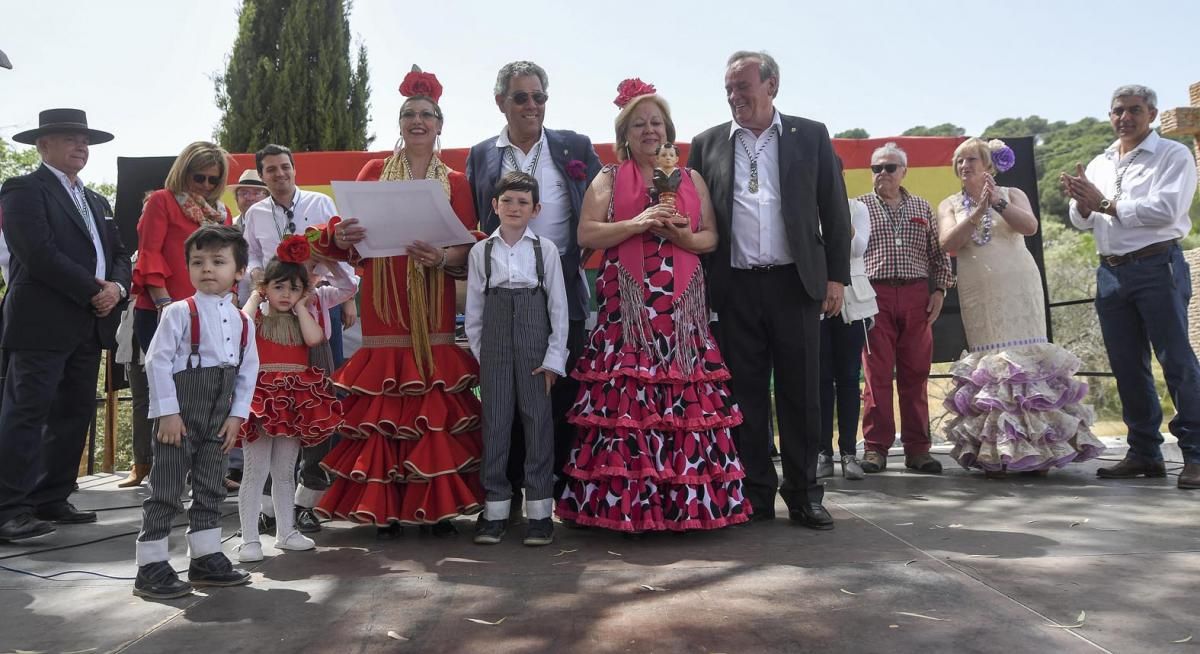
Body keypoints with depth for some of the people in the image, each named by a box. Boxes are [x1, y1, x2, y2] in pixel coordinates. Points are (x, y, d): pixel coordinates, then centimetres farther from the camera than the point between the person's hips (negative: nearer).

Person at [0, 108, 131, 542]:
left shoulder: (96, 201, 23)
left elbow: (119, 255, 17)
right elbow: (39, 254, -16)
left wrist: (116, 287, -4)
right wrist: (93, 291, -14)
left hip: (89, 326, 8)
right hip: (42, 324, -8)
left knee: (74, 415, 9)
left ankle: (51, 500, 18)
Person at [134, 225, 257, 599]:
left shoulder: (243, 322, 7)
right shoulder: (180, 312, -8)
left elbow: (248, 372, 9)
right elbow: (157, 361, -12)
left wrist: (237, 415, 2)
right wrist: (167, 412, -15)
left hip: (219, 419, 6)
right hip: (180, 414, -6)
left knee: (211, 488, 13)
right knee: (166, 491, -1)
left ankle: (206, 558, 25)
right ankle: (151, 567, 8)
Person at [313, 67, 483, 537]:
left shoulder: (455, 182, 9)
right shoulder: (373, 172, 11)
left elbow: (470, 251, 3)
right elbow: (350, 237, 5)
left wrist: (442, 258, -18)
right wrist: (340, 236, -17)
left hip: (434, 312, 0)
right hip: (384, 307, 1)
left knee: (435, 410, -2)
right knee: (382, 410, -1)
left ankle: (438, 504, 7)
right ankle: (384, 508, 7)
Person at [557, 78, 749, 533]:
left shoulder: (692, 179, 16)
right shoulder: (608, 180, 10)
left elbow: (712, 237, 12)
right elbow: (586, 234, -2)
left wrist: (684, 237, -9)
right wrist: (638, 224, -13)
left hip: (682, 307, 2)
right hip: (626, 306, -2)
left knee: (686, 398, -1)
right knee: (625, 398, -7)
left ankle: (688, 500, 8)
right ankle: (623, 501, 0)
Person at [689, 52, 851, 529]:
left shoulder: (811, 136, 7)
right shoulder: (707, 144, 10)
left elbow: (834, 211, 6)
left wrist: (836, 275, -1)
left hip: (795, 282, -1)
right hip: (734, 288, 1)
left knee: (800, 393, 4)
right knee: (745, 394, 5)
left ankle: (803, 494, 15)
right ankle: (756, 493, 16)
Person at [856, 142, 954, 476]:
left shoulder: (922, 207, 15)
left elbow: (938, 253, 16)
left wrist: (940, 289, 6)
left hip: (916, 296, 3)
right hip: (875, 295, -2)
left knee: (916, 373, 4)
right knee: (877, 373, -3)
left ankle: (917, 448, 10)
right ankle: (876, 446, 4)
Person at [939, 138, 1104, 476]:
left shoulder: (1012, 194, 10)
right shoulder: (950, 205, 12)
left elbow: (1030, 226, -9)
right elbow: (948, 243, -6)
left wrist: (998, 203, -20)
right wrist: (978, 211, -15)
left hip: (1018, 288, -1)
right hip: (979, 294, 1)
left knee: (1027, 358, -5)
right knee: (989, 363, -4)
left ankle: (1036, 449, -1)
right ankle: (994, 453, -4)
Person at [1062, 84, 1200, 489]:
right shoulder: (1099, 164, 17)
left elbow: (1165, 210, -15)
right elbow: (1082, 222, 15)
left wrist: (1106, 204, -11)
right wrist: (1082, 204, -7)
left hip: (1157, 267, -6)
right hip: (1111, 272, 6)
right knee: (1127, 366, 8)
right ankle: (1145, 453, 17)